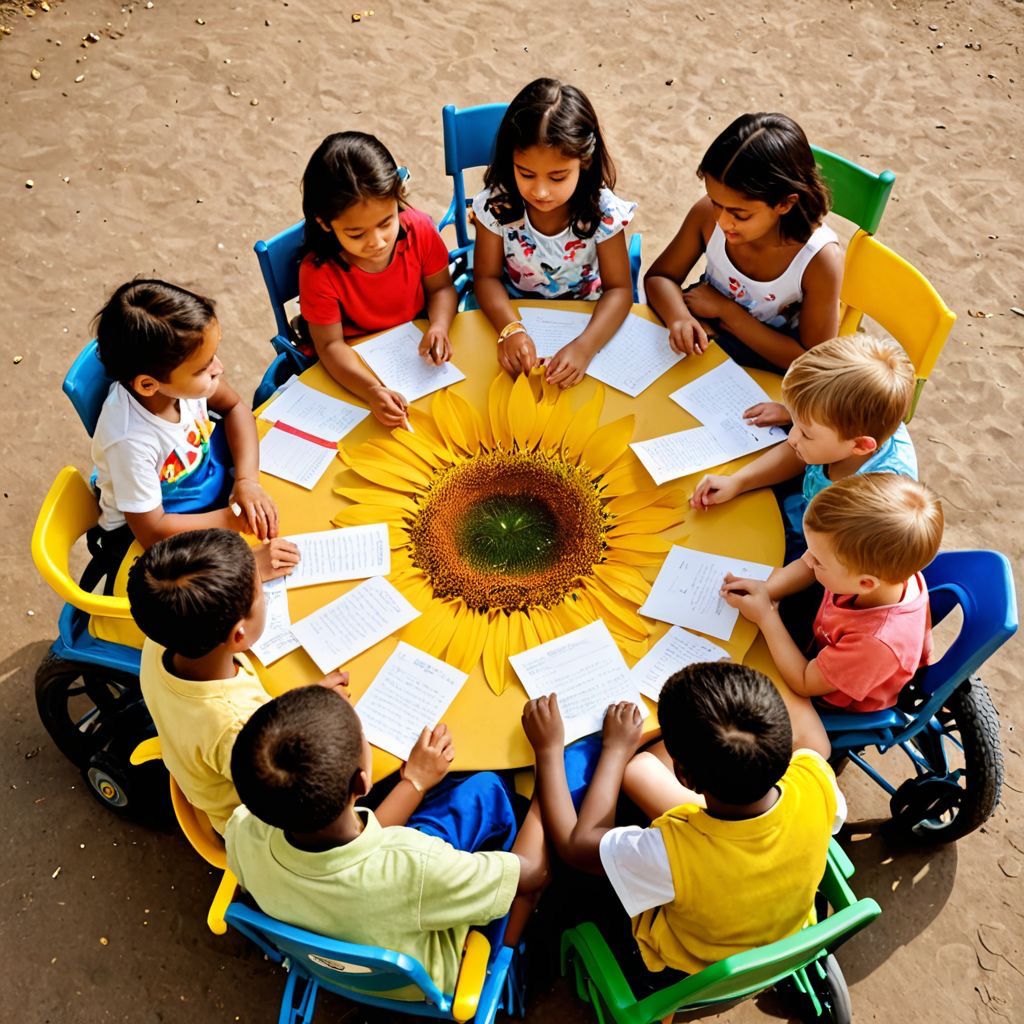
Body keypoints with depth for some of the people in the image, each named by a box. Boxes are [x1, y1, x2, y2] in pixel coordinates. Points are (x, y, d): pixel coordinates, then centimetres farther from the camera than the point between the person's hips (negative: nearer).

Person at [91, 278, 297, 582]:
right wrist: (233, 518, -26)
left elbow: (234, 407, -4)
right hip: (142, 538, -6)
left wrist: (247, 481, -17)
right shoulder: (130, 441, -38)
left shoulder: (179, 372, -24)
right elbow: (152, 531, -27)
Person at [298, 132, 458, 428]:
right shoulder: (318, 271, -26)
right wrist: (372, 391, -40)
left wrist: (438, 328, -25)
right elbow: (330, 344, -22)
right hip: (356, 364, -1)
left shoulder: (419, 229, -18)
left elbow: (441, 288, -3)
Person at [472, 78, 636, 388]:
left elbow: (618, 288, -17)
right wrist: (510, 330, -34)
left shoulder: (602, 210, -20)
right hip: (514, 312, 1)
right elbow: (487, 277, -12)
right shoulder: (497, 205, -19)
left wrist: (585, 346, -36)